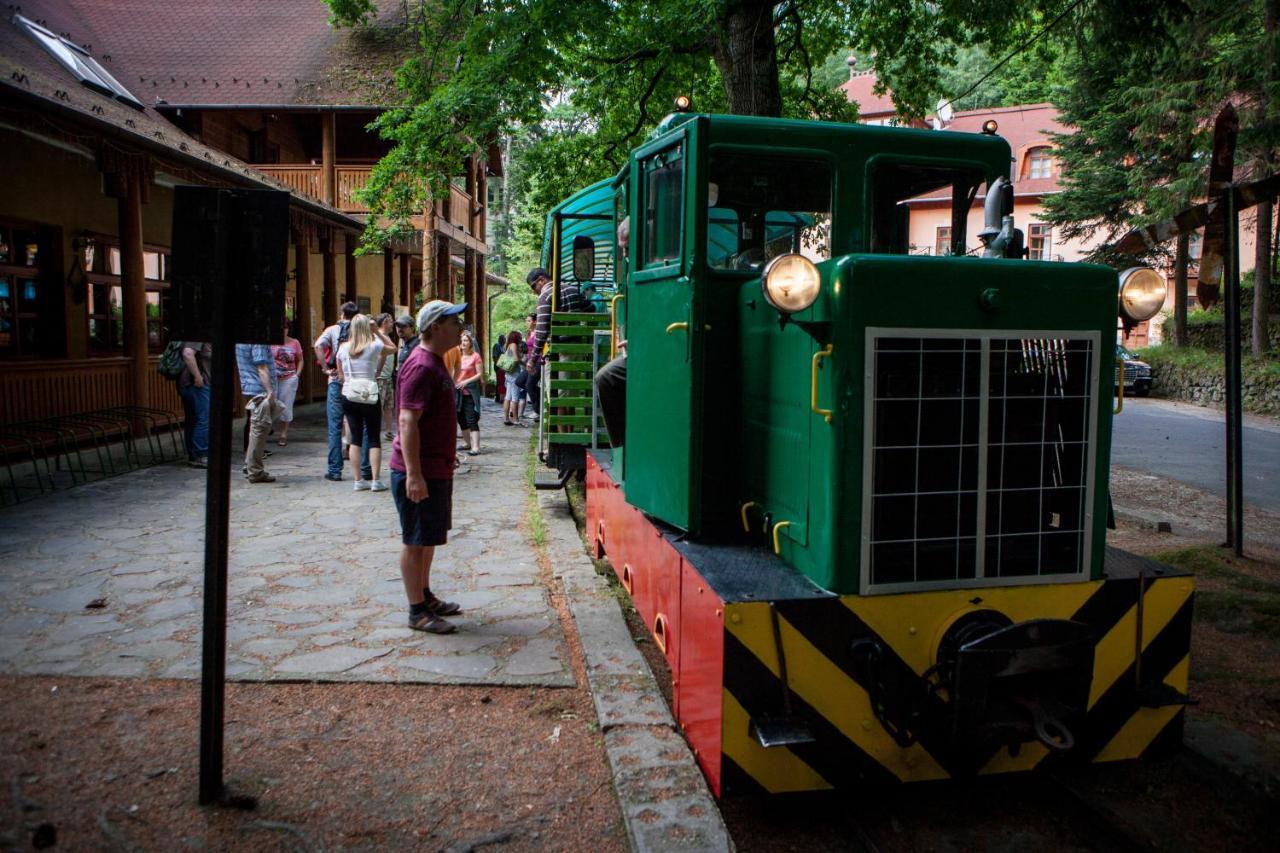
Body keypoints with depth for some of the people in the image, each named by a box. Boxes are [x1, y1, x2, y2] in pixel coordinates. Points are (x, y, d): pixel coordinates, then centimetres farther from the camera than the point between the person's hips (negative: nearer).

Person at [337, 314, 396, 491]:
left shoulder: (343, 348, 3)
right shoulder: (374, 346, -6)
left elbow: (341, 376, 8)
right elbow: (393, 348, 13)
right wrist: (377, 332, 10)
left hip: (349, 397, 3)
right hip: (370, 397, -3)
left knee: (356, 438, 9)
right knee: (374, 438, 4)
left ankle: (358, 480, 9)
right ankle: (375, 480, 1)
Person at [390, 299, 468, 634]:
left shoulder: (434, 362, 12)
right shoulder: (421, 366, -20)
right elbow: (408, 421, -25)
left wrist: (446, 452, 28)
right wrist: (414, 474, -28)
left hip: (437, 467, 10)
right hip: (419, 471, -10)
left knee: (429, 537, 20)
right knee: (417, 541, 1)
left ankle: (426, 596, 33)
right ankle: (417, 611, 11)